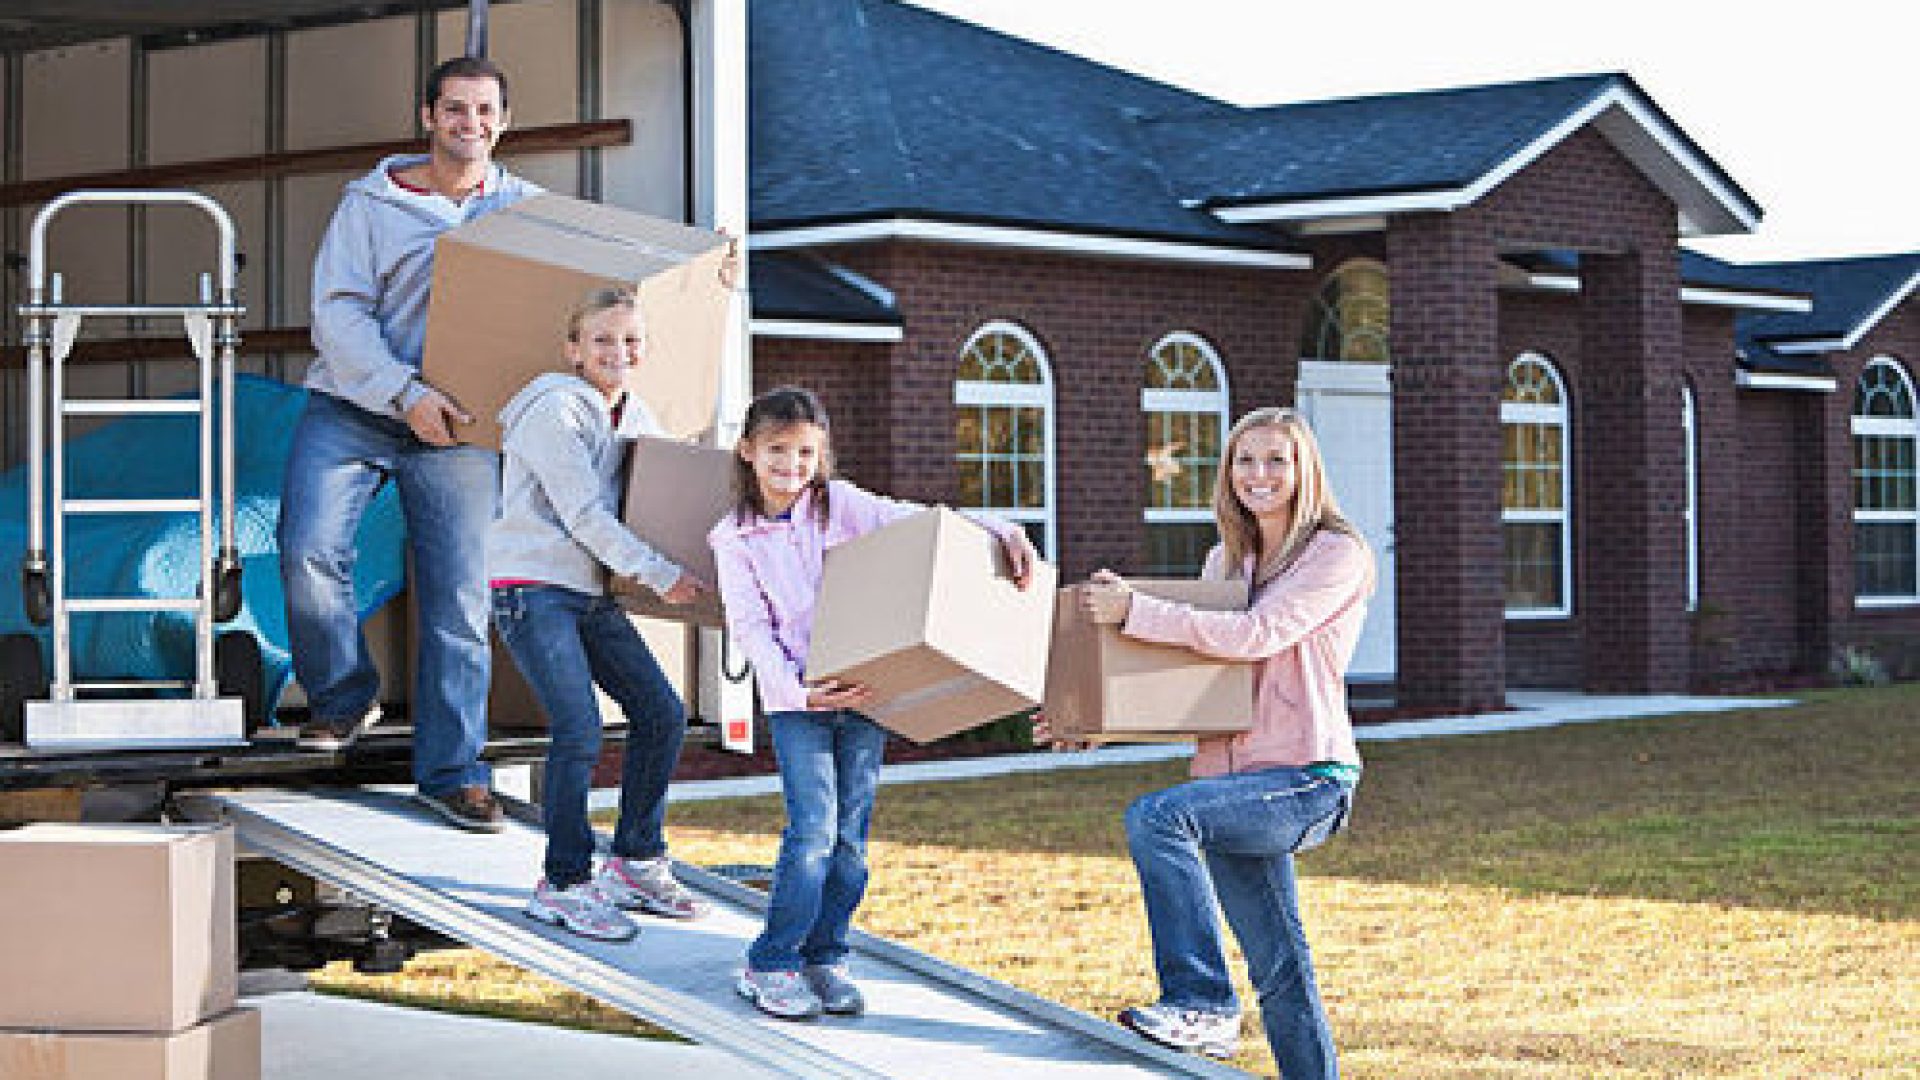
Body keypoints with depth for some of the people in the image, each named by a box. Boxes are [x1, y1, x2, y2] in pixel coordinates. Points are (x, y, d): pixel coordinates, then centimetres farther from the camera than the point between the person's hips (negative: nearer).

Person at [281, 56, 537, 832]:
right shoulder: (372, 203, 3)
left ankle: (451, 772, 3)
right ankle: (344, 695, 8)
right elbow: (338, 310, -6)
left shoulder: (529, 209, 10)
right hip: (353, 409, -1)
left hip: (457, 428, 1)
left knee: (459, 598, -4)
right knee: (309, 551, -18)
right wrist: (406, 393, -20)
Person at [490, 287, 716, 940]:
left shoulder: (634, 417, 13)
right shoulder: (554, 411, -12)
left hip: (589, 592, 8)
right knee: (578, 728, -18)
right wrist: (660, 575, -16)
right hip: (531, 587, -8)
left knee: (661, 713, 3)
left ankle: (636, 864, 16)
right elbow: (583, 513, -17)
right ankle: (563, 886, -7)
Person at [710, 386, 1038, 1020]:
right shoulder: (734, 539, 1)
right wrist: (798, 691, -20)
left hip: (862, 686, 2)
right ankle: (771, 965, -2)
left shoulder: (840, 505, 4)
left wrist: (1001, 533, -18)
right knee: (813, 830, -13)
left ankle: (824, 957, 15)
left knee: (851, 834, 2)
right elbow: (750, 627, -6)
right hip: (796, 698, -2)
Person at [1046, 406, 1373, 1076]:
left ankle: (1202, 1005, -24)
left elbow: (1259, 636, -20)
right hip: (1241, 776, 7)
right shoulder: (1226, 561, 17)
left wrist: (1135, 612, -23)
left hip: (1309, 779, -7)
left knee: (1157, 816, -27)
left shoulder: (1338, 554, -5)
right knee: (1280, 972, 9)